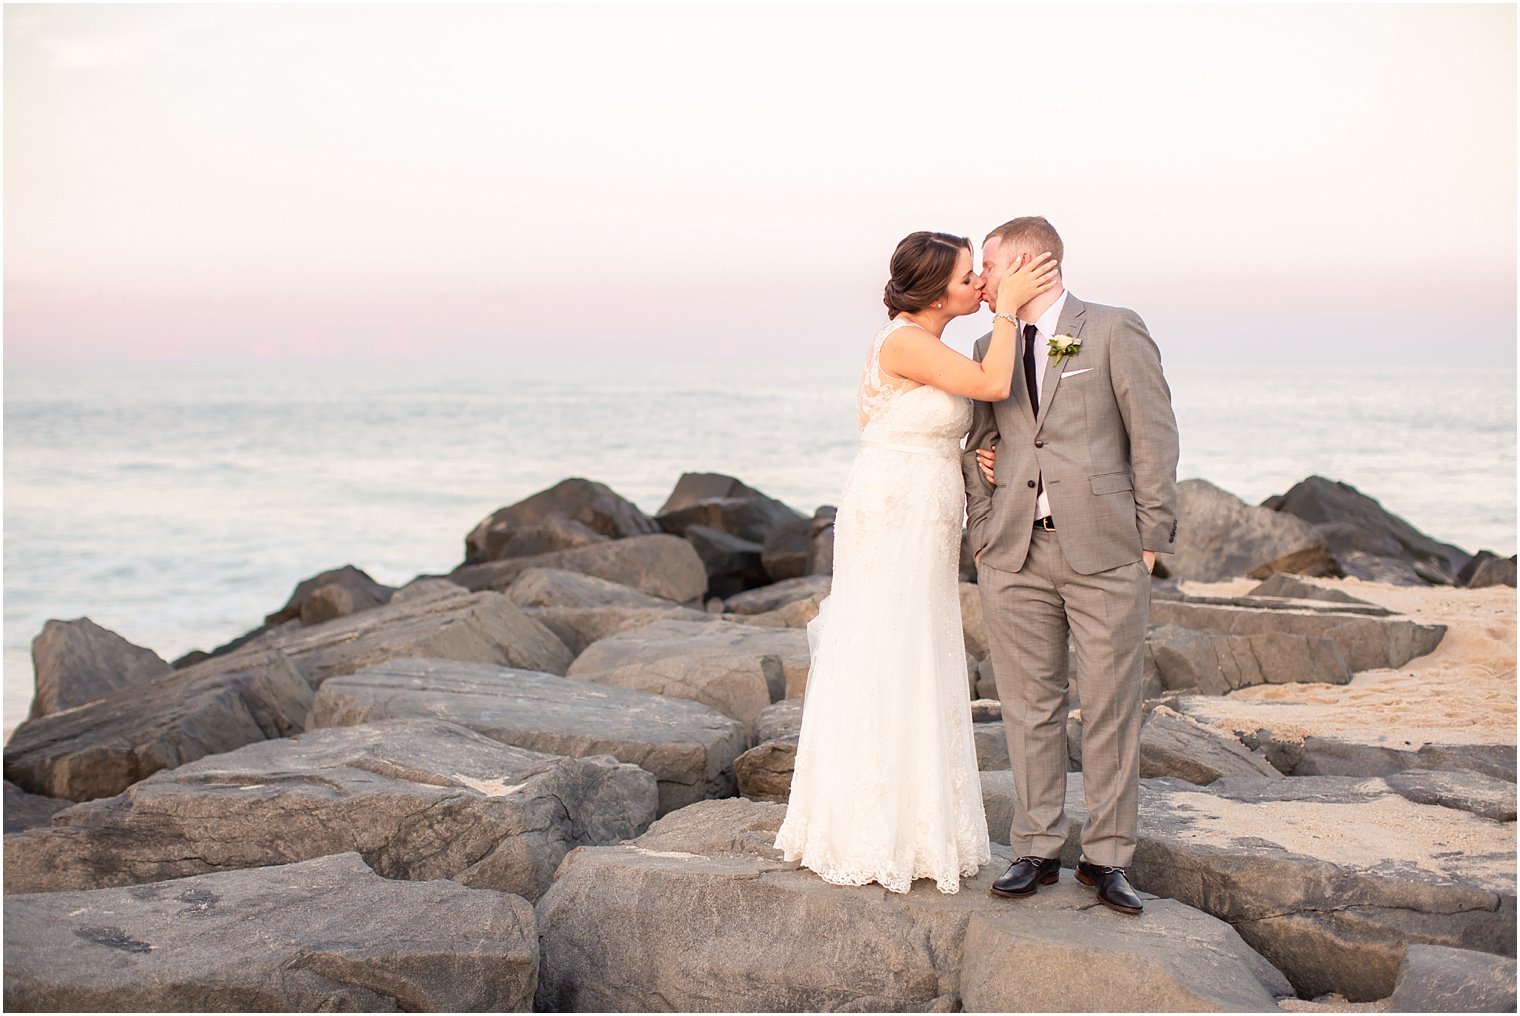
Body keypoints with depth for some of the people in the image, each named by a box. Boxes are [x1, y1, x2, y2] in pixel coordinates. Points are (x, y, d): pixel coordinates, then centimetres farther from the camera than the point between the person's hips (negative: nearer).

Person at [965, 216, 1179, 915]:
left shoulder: (1115, 332, 1)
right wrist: (981, 533, 9)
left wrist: (1150, 538, -6)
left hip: (1104, 551, -4)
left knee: (1110, 711, 1)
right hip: (1015, 555, 4)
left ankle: (1106, 859, 10)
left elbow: (1154, 437, -1)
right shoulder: (990, 347, 14)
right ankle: (1036, 850, 16)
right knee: (1029, 707, 6)